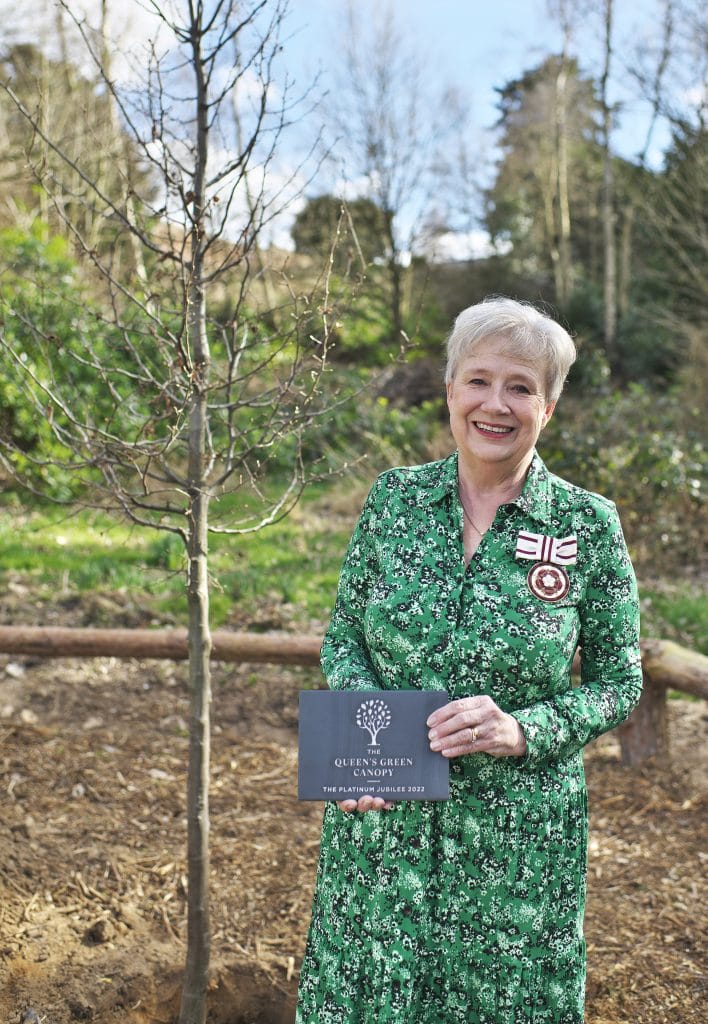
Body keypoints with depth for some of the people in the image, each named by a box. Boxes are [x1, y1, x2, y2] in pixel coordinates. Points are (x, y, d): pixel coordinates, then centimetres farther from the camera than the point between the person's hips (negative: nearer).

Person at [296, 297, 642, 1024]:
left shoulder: (589, 524, -6)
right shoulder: (394, 497, 0)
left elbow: (619, 681, -1)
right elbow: (342, 636, 6)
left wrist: (524, 731, -18)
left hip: (515, 833, -1)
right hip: (382, 817, 2)